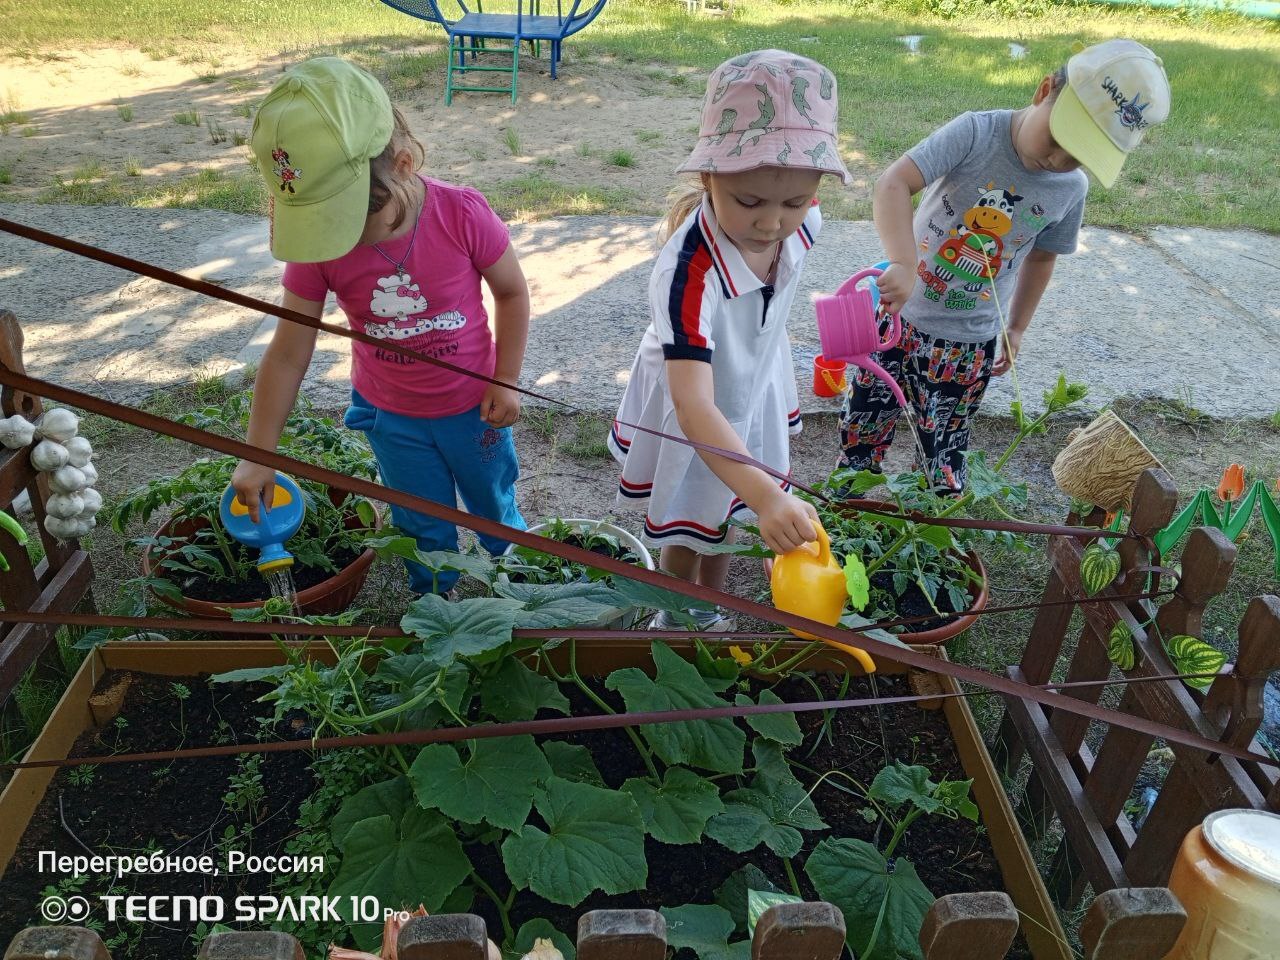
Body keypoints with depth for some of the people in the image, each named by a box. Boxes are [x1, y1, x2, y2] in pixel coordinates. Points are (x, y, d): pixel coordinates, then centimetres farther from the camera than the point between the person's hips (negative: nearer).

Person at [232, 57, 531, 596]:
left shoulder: (462, 213, -28)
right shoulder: (317, 246, -21)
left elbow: (512, 292, -11)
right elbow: (287, 355, -13)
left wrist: (505, 382, -11)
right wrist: (258, 458, -10)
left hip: (472, 407, -1)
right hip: (390, 417, 1)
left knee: (495, 511, 23)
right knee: (424, 530, 21)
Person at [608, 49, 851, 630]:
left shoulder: (802, 221, -24)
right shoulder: (687, 272, -44)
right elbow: (694, 405, -50)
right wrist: (767, 496, -61)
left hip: (754, 391, 5)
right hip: (690, 405, -5)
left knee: (726, 514, 26)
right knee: (687, 528, 19)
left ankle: (709, 610, 54)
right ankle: (678, 616, 50)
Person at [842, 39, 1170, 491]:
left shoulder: (1071, 191, -5)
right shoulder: (977, 133, -18)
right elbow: (894, 183, -31)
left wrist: (1016, 327, 18)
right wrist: (903, 264, -45)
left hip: (969, 343, 2)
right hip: (899, 313, -2)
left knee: (944, 458, 8)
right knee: (861, 436, 10)